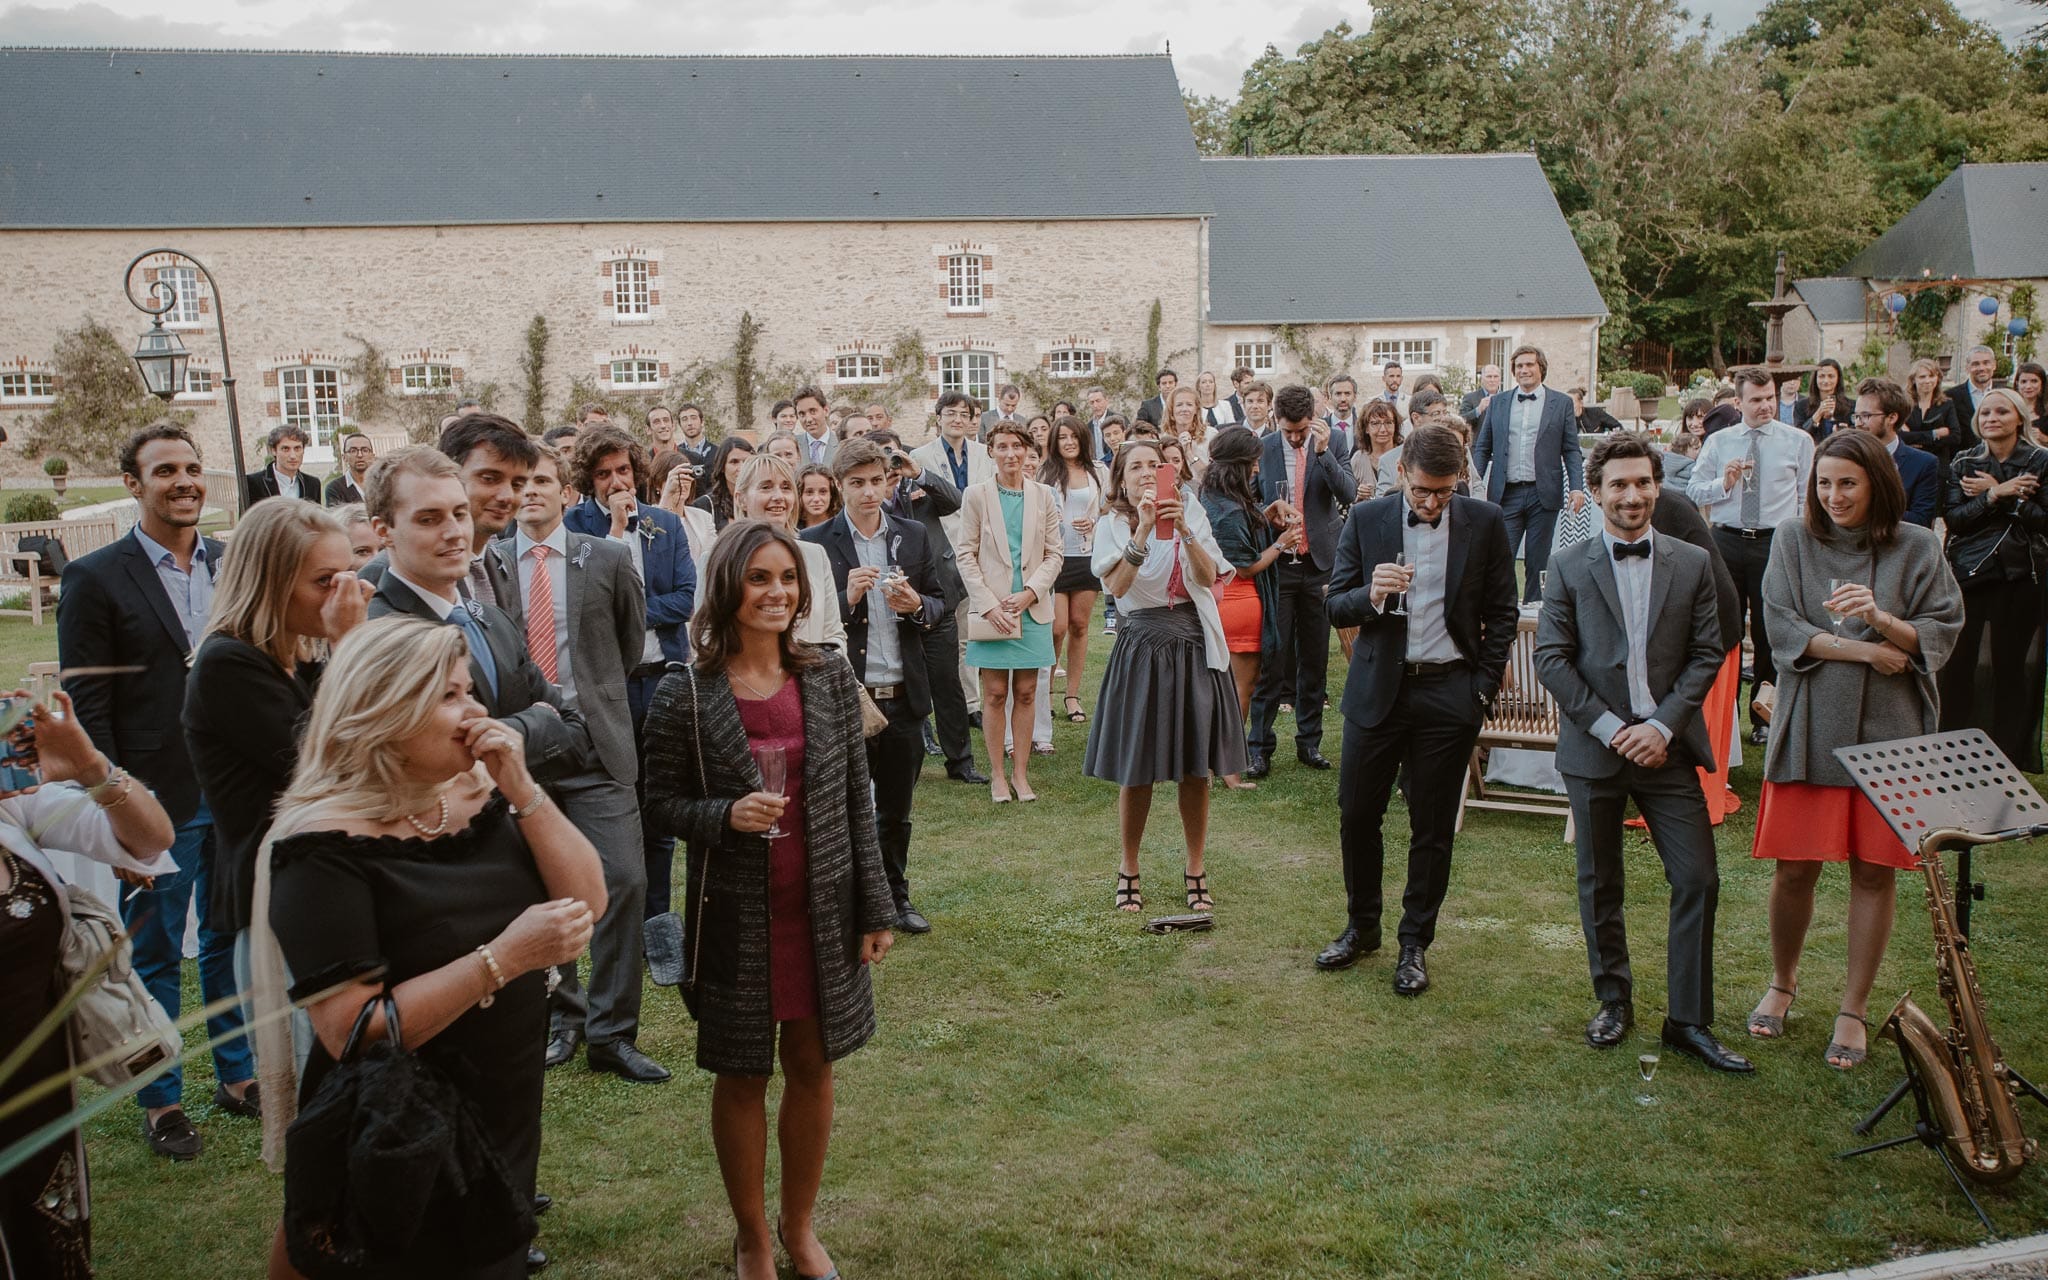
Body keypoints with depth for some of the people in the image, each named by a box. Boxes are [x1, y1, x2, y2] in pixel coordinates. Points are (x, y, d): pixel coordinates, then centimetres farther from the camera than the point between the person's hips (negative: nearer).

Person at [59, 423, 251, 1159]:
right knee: (153, 954, 9)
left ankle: (237, 1075, 29)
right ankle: (159, 1101, 22)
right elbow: (87, 707, -7)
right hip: (157, 801, -4)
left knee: (232, 940, 15)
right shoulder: (96, 579, -5)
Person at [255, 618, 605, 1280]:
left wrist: (522, 791, -15)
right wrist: (503, 959, -30)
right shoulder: (327, 848, -20)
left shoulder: (480, 796, 1)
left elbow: (587, 902, -5)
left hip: (505, 1114, 7)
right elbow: (353, 1034, -25)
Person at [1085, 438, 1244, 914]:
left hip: (1193, 647, 1)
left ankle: (1196, 871, 19)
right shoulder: (1113, 525, 1)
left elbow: (1209, 577, -10)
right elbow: (1117, 586, -18)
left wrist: (1183, 531, -23)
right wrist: (1144, 528, -25)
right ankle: (1128, 870, 20)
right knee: (1137, 771, 4)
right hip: (1140, 648, -1)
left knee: (1196, 768, 6)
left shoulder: (1190, 513, 4)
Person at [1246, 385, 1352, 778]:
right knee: (1273, 657, -3)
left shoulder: (1334, 441, -1)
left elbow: (1347, 493, -12)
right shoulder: (1262, 448, -2)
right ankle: (1260, 747, 3)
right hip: (1277, 564, -1)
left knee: (1315, 658, 10)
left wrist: (1323, 450, -21)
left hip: (1320, 564, 1)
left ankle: (1309, 742, 21)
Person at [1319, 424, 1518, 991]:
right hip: (1378, 689, 1)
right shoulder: (1366, 520, -2)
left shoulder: (1485, 523, -2)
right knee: (1357, 813, 7)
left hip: (1449, 694, -1)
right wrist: (1371, 594, -21)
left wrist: (1485, 687, -2)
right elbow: (1336, 607, 0)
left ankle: (1415, 943, 21)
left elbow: (1502, 613, 4)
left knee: (1433, 827, 7)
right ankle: (1361, 926, 27)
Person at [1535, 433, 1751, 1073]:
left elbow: (1706, 654, 3)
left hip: (1666, 746, 1)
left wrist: (1663, 724, -10)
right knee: (1599, 883, 9)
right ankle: (1614, 1000, 26)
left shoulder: (1693, 565, 5)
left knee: (1698, 880, -3)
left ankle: (1689, 1019, 8)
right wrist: (1609, 727, -11)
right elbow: (1551, 658, -3)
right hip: (1594, 748, 0)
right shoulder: (1569, 568, 2)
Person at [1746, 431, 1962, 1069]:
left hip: (1888, 732, 0)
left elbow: (1942, 634, -1)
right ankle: (1782, 982, 27)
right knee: (1794, 869, 2)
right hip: (1810, 728, 0)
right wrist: (1863, 651, -13)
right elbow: (1782, 629, -4)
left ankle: (1855, 1009, 17)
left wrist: (1881, 619, -20)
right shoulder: (1793, 542, 4)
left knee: (1873, 870, 4)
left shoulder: (1917, 547, 3)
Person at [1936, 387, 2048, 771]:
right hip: (1968, 572, 1)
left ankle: (2009, 752, 15)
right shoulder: (1964, 462, 6)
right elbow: (1954, 519, -4)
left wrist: (1997, 492, -11)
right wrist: (1995, 495, -16)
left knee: (2011, 663, 4)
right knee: (1958, 662, -1)